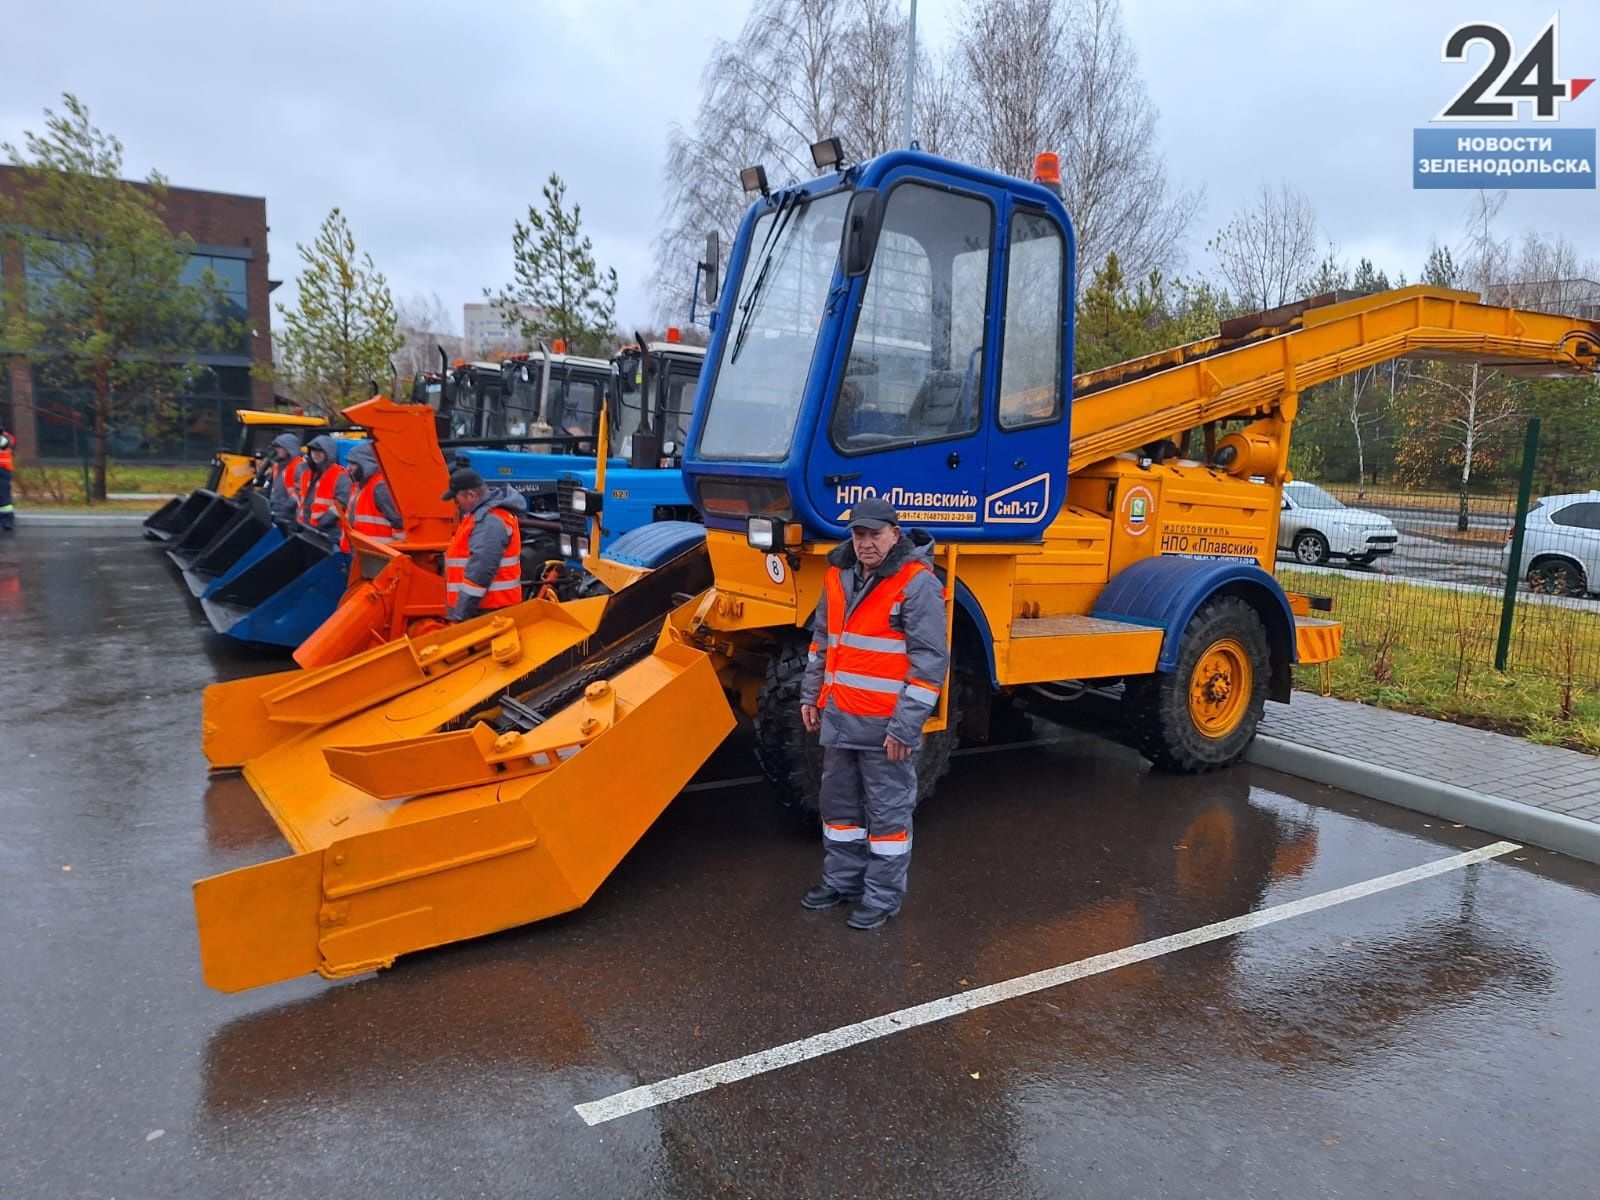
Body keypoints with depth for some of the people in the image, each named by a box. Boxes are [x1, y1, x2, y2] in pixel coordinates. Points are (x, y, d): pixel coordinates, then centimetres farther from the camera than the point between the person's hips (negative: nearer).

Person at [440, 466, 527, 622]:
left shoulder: (490, 520, -18)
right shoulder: (484, 514, 17)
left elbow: (481, 570, -25)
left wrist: (458, 614, -23)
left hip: (488, 612, -11)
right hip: (490, 608, 11)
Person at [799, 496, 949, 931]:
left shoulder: (917, 583, -14)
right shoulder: (840, 576, 7)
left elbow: (930, 661, -16)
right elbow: (822, 641, 19)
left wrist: (905, 726, -18)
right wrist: (811, 696, 16)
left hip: (885, 727, -7)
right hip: (839, 718, 7)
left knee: (887, 811, 6)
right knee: (839, 803, 19)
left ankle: (883, 897, 20)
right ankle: (842, 879, 35)